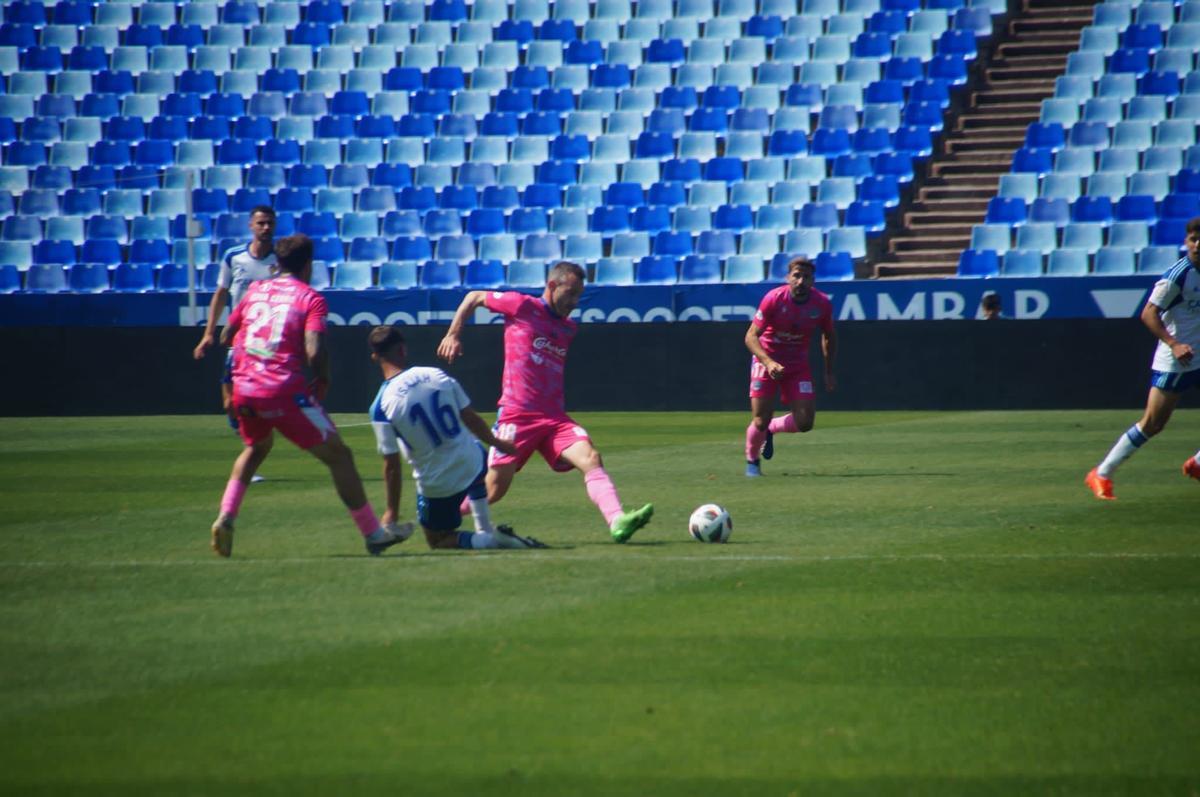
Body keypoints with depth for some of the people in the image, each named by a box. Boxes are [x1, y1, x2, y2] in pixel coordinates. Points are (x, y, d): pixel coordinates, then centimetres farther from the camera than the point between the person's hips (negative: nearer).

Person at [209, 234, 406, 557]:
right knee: (338, 456, 6)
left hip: (244, 389, 6)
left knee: (257, 448, 34)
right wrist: (323, 381, 2)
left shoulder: (255, 290, 15)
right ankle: (374, 534, 7)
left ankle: (225, 518, 16)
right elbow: (314, 352, -14)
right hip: (285, 391, -6)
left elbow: (226, 336, 21)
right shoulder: (311, 299, -1)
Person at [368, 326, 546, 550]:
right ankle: (487, 532, 37)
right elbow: (471, 419, 5)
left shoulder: (381, 407, -16)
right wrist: (496, 442, 24)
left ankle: (488, 539, -6)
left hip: (436, 487, -4)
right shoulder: (437, 375, -6)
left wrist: (392, 511, -1)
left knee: (437, 540, 20)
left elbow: (392, 466, -12)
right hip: (471, 462, 4)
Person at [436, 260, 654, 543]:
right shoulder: (522, 306, -2)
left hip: (554, 417, 5)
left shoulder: (568, 328, 16)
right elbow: (474, 297, 9)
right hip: (516, 414, -5)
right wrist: (453, 335, 6)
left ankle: (617, 522, -39)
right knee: (493, 491, -2)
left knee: (591, 459, -21)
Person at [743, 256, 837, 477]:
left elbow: (829, 337, 9)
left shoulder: (822, 304, -10)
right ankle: (752, 462, 23)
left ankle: (771, 429, 24)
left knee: (804, 423, -10)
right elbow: (751, 336, -18)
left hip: (798, 365, 3)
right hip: (766, 362, -3)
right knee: (760, 422, -8)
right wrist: (768, 362, -34)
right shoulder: (773, 299, -19)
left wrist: (829, 373, 6)